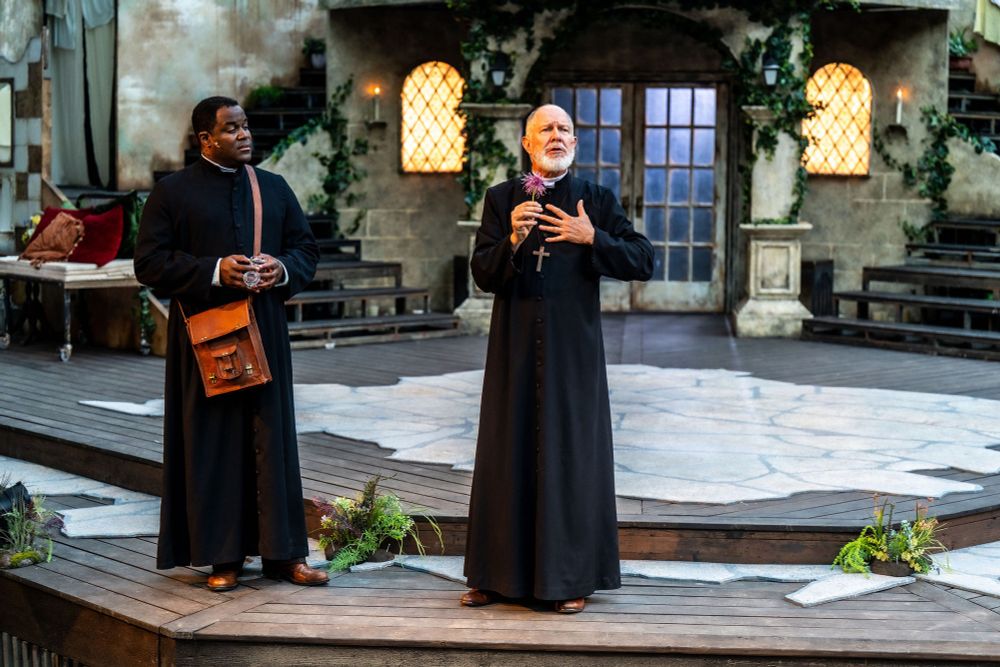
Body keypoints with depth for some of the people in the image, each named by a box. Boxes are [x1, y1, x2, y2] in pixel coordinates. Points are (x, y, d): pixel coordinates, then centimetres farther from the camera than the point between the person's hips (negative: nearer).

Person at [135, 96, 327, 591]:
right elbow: (149, 262, -5)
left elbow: (306, 247, 15)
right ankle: (220, 555, 7)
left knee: (273, 435, 3)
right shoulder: (173, 192, 0)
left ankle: (282, 550, 9)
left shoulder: (274, 188, 11)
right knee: (214, 440, 0)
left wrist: (284, 268, -7)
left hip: (265, 330, 3)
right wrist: (214, 272, -16)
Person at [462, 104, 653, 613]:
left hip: (574, 351, -1)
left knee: (572, 454, 1)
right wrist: (513, 239, -22)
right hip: (516, 348, 1)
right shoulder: (501, 199, 5)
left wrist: (592, 238, -15)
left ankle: (570, 578, 9)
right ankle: (497, 574, 14)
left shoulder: (597, 201, 4)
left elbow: (644, 262, -3)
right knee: (509, 453, 5)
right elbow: (483, 274, -4)